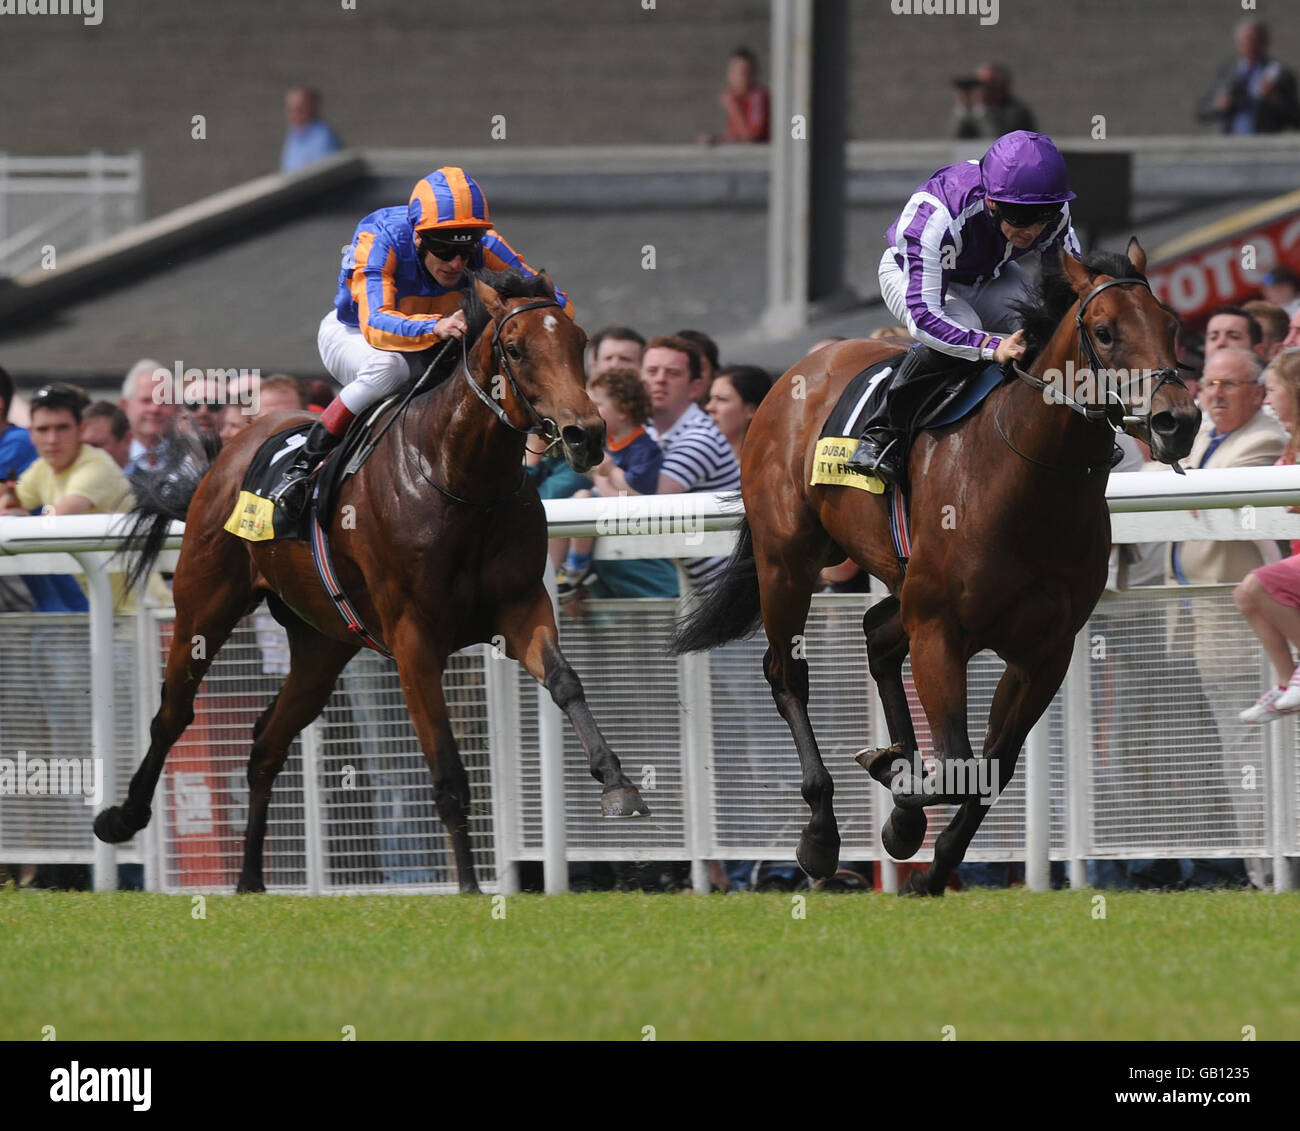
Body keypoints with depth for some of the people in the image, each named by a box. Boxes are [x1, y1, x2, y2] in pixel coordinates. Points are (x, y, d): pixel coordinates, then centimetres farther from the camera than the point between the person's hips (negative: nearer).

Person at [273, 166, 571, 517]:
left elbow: (559, 304, -23)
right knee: (389, 365, -38)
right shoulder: (379, 240, -35)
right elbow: (374, 325, -47)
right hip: (351, 334, -4)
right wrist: (437, 328, -66)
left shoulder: (485, 247, -24)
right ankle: (302, 467, -25)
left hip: (432, 344, 4)